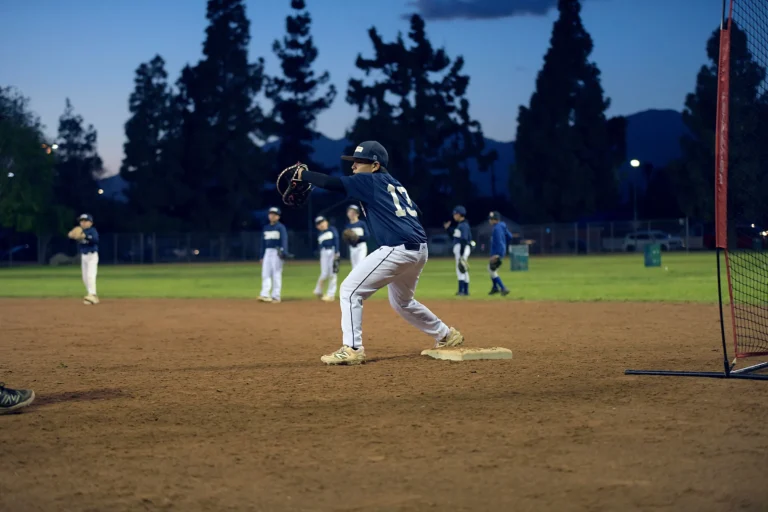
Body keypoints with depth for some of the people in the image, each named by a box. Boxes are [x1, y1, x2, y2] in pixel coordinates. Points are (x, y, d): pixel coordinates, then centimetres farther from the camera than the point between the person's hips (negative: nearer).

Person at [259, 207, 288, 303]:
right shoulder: (266, 228, 16)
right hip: (267, 252, 6)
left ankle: (276, 296, -3)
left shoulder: (280, 227, -3)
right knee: (265, 273, -1)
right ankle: (265, 294, -5)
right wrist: (261, 256, 16)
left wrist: (284, 252, -26)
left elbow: (284, 240, -13)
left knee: (276, 274, -5)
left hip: (277, 252, -6)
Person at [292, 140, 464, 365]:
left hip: (398, 249, -9)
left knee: (350, 291, -6)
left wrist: (302, 174, 2)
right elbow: (414, 210, 21)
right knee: (401, 301, 30)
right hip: (419, 250, 9)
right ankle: (446, 335, 40)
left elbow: (330, 183, -10)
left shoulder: (369, 181, -3)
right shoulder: (394, 184, 21)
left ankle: (352, 349, -13)